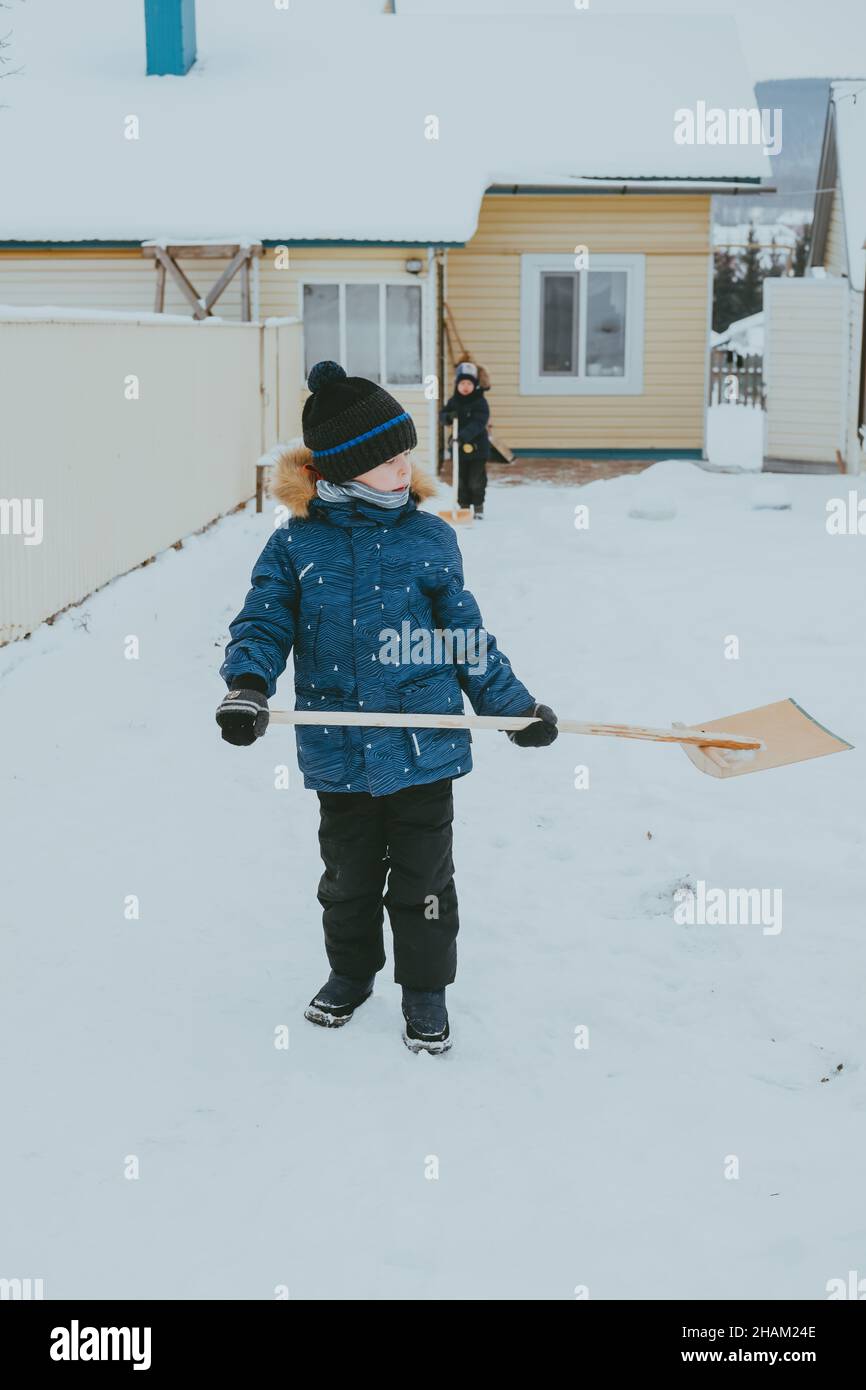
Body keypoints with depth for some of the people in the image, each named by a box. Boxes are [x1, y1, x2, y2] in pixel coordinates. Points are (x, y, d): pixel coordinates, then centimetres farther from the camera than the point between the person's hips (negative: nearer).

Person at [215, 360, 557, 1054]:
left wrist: (515, 705, 7)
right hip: (340, 753, 1)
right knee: (349, 874, 18)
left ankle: (425, 989, 27)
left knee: (423, 878, 8)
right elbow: (263, 624, -4)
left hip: (424, 745, -1)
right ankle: (351, 971, 40)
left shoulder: (429, 537, -2)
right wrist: (248, 685, -24)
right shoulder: (296, 545, -4)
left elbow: (466, 636, 5)